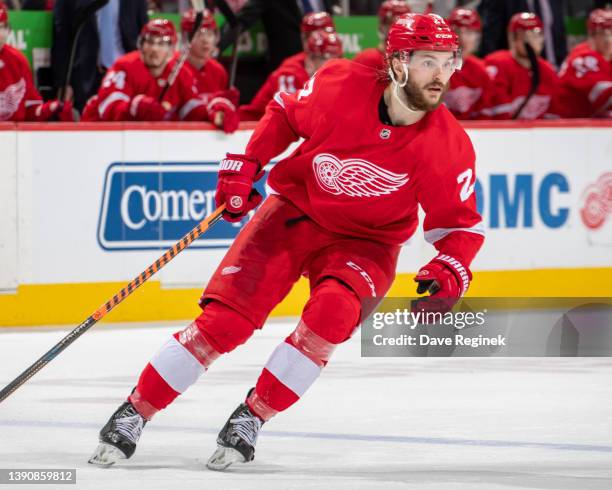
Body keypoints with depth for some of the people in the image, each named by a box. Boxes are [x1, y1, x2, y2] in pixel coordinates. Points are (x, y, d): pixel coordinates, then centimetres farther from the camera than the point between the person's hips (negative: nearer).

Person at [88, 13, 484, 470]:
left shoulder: (449, 146, -19)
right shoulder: (340, 86, -18)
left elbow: (462, 224, -11)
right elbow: (285, 113, 3)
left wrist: (450, 270, -30)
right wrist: (247, 165, -1)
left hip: (365, 242, 0)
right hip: (295, 210, 0)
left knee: (332, 312, -30)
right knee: (225, 320, -13)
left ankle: (251, 419, -13)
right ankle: (133, 415, 1)